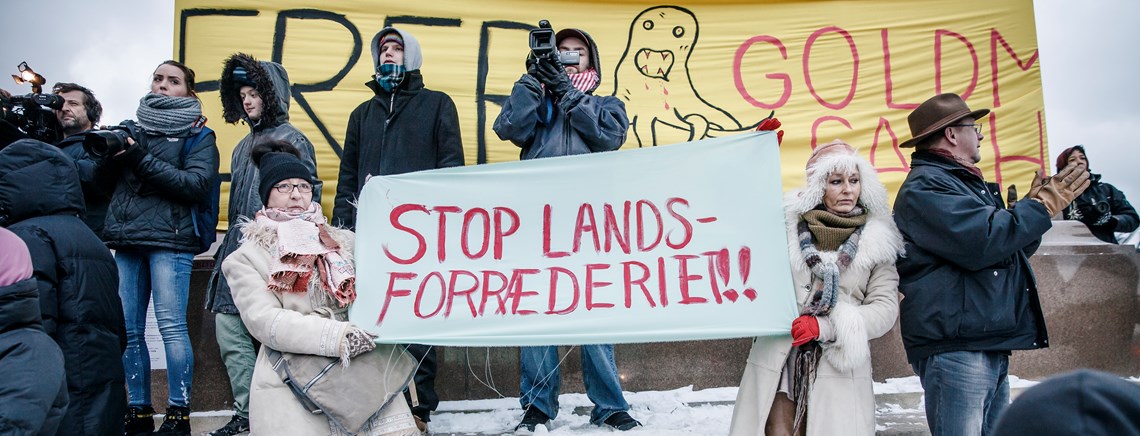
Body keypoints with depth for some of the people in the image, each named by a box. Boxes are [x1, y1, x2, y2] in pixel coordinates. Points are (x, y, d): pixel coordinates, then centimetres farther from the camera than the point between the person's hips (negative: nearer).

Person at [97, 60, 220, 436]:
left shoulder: (197, 134, 6)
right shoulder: (135, 128, 19)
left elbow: (198, 183, -10)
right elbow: (102, 178, 16)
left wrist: (143, 160, -15)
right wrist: (109, 154, -5)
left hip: (169, 239, -5)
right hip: (127, 239, 5)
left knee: (171, 326, -10)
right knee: (128, 330, 4)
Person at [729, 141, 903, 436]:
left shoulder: (877, 241, 5)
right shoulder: (785, 222, 5)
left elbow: (885, 307, 0)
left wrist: (824, 327, -13)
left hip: (839, 367, 0)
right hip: (778, 361, 0)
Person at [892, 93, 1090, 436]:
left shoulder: (965, 181, 22)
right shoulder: (925, 186, -11)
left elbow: (1010, 243, 28)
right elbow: (981, 242, -23)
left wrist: (1034, 204, 10)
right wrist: (1042, 206, -9)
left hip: (991, 346, 11)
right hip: (955, 349, -11)